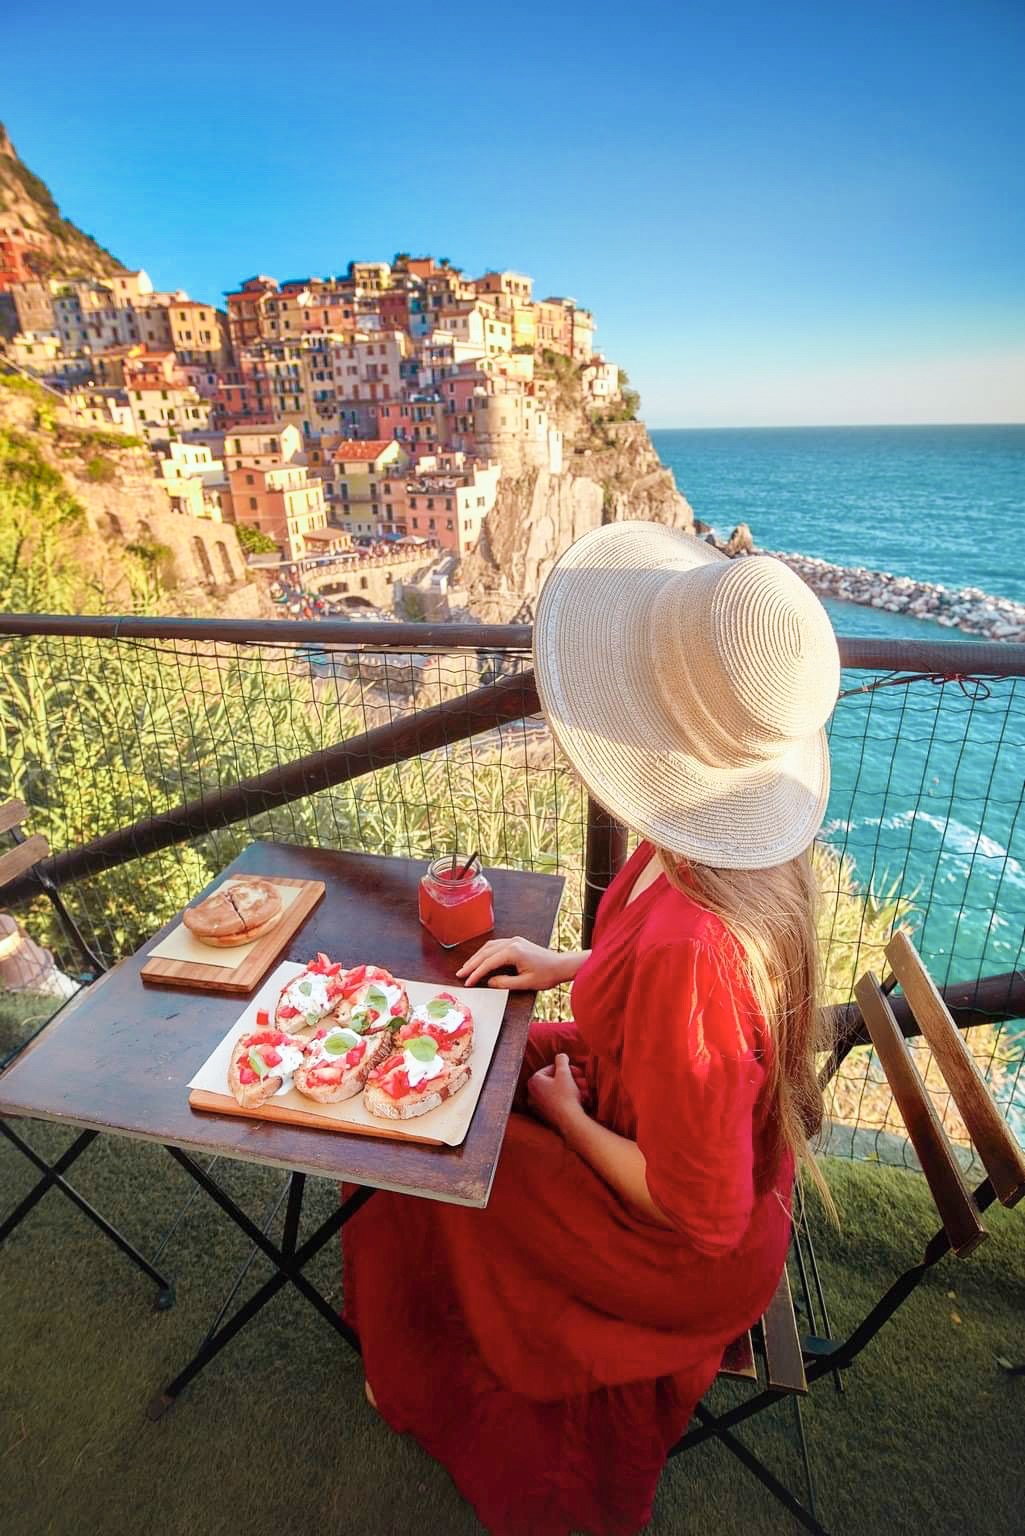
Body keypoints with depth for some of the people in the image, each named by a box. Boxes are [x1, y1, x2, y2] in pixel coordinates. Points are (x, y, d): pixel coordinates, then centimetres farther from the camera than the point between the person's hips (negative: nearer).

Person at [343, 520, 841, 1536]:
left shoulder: (687, 954, -44)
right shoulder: (742, 840, -18)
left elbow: (702, 1216, -29)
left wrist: (568, 1116, -14)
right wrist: (565, 966, -2)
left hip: (689, 1254, -6)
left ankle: (429, 1379, 46)